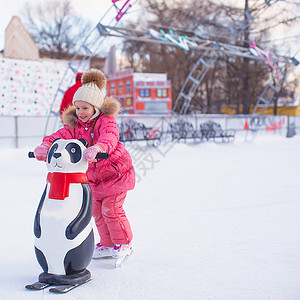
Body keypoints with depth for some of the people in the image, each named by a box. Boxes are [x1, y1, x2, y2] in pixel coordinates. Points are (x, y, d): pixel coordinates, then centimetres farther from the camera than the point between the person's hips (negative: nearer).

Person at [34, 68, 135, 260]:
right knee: (97, 210, 11)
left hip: (115, 172, -7)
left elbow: (110, 139, -39)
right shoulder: (76, 125, 0)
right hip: (94, 176, 7)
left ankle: (124, 244, 13)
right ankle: (108, 244, 29)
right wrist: (45, 146, -35)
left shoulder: (106, 121, -19)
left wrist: (97, 148, -61)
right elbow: (61, 136, -13)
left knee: (111, 208, -7)